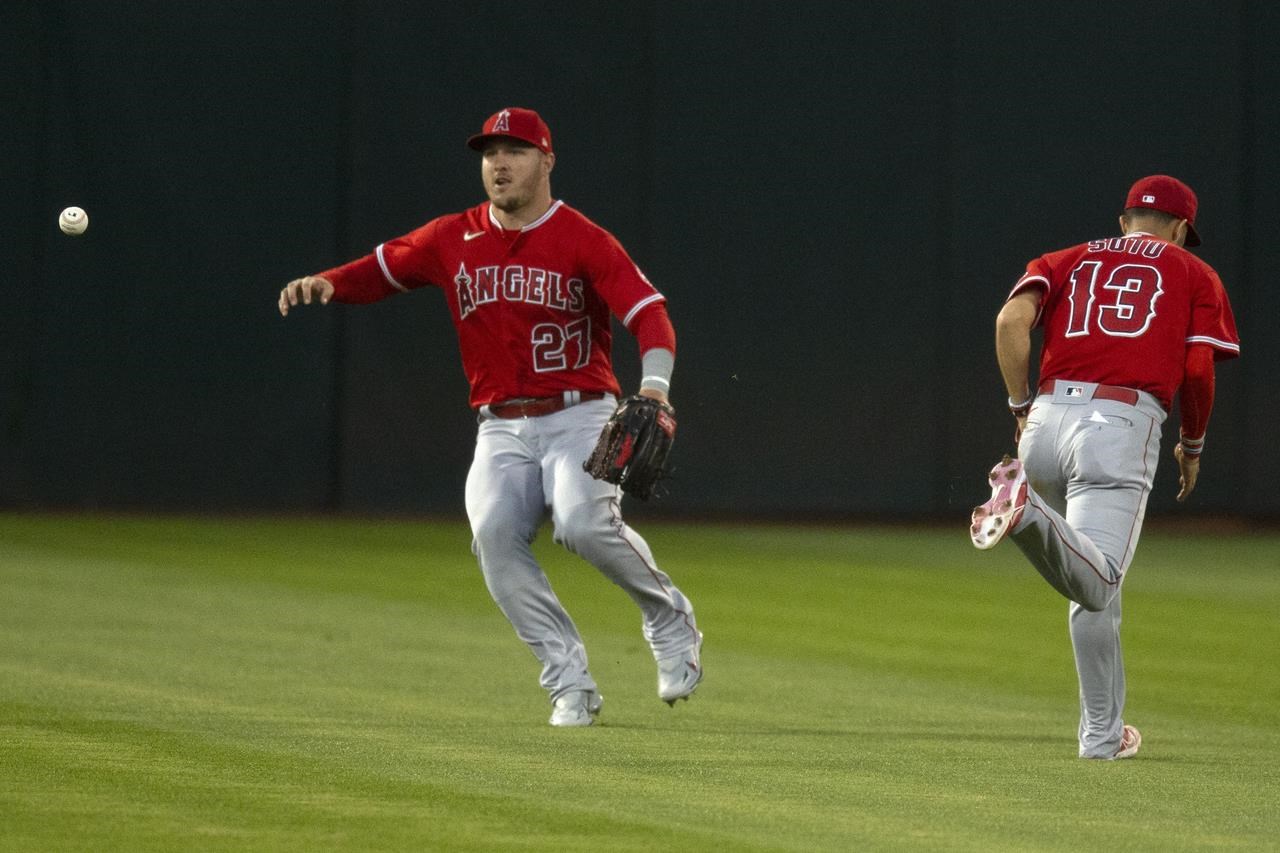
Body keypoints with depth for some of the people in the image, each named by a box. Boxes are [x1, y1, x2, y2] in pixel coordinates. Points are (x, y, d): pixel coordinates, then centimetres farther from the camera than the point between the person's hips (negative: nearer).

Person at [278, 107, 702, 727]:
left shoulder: (584, 241, -5)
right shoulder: (454, 240, 9)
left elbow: (648, 311, -14)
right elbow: (382, 269, 17)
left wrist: (654, 386, -33)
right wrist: (325, 284, -6)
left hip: (580, 418, -4)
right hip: (501, 430, 4)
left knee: (584, 524, -30)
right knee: (494, 534, -23)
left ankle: (669, 619, -1)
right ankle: (571, 686, -18)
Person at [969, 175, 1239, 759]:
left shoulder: (1066, 262, 24)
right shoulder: (1194, 275, 19)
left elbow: (1012, 319, 4)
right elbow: (1198, 368, 7)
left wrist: (1021, 408, 11)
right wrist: (1193, 445, 23)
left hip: (1047, 422, 5)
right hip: (1123, 425, -4)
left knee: (1093, 583, 18)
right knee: (1095, 586, -19)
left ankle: (1103, 734, 17)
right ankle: (1027, 512, -46)